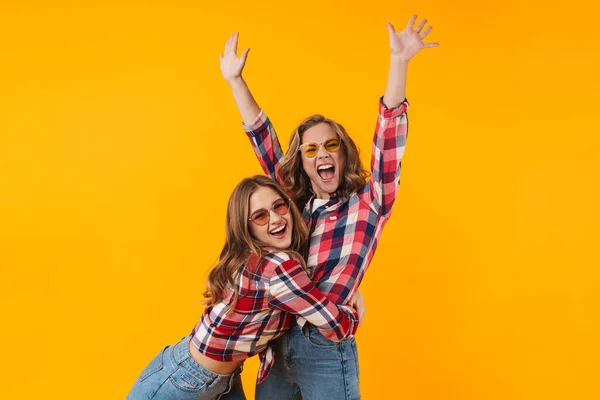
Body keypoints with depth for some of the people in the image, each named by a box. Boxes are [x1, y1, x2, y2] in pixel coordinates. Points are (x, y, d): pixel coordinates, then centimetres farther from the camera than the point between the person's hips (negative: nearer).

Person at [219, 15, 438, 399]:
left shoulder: (369, 204, -3)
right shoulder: (294, 204, 7)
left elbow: (389, 137, -14)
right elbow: (263, 140, 11)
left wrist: (399, 61, -22)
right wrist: (235, 80, 11)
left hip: (326, 348, -4)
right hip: (274, 344, 5)